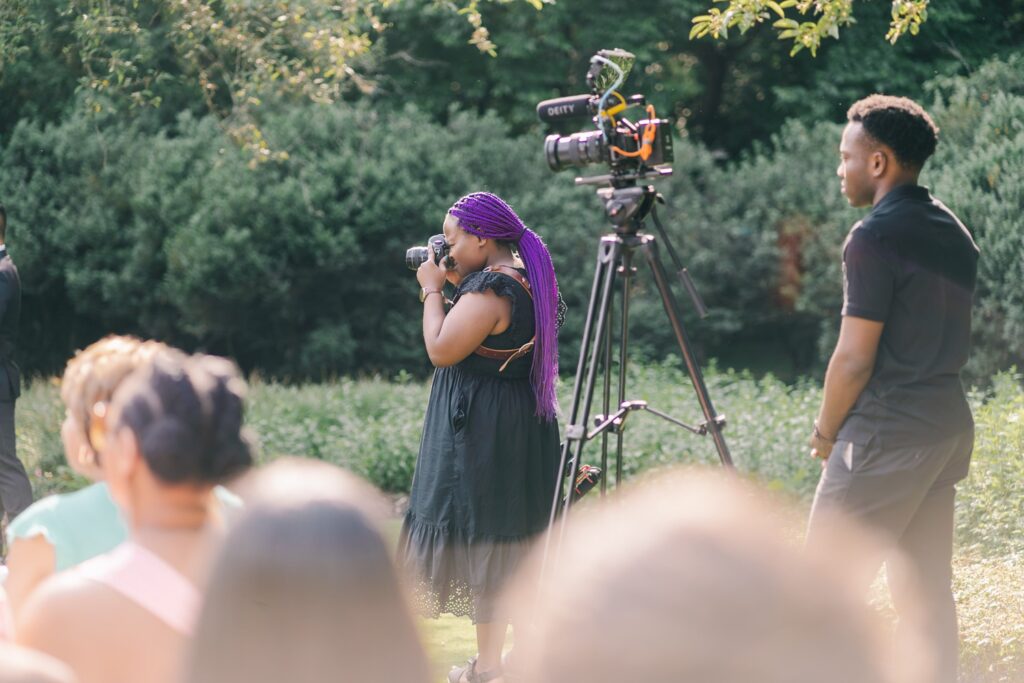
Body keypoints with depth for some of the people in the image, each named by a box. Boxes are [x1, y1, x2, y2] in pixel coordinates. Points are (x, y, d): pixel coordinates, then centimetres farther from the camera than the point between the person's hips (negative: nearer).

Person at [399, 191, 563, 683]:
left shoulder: (490, 288, -21)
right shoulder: (527, 280, 9)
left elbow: (441, 349, -21)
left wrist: (432, 289, -10)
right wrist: (455, 283, 10)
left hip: (482, 433, -10)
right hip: (524, 423, 10)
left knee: (482, 541, -3)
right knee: (513, 541, 16)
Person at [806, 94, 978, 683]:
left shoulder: (875, 239, -15)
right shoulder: (955, 233, 12)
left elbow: (855, 357, -16)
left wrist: (826, 430, 0)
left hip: (888, 432, -9)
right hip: (949, 424, 9)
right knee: (926, 588, 11)